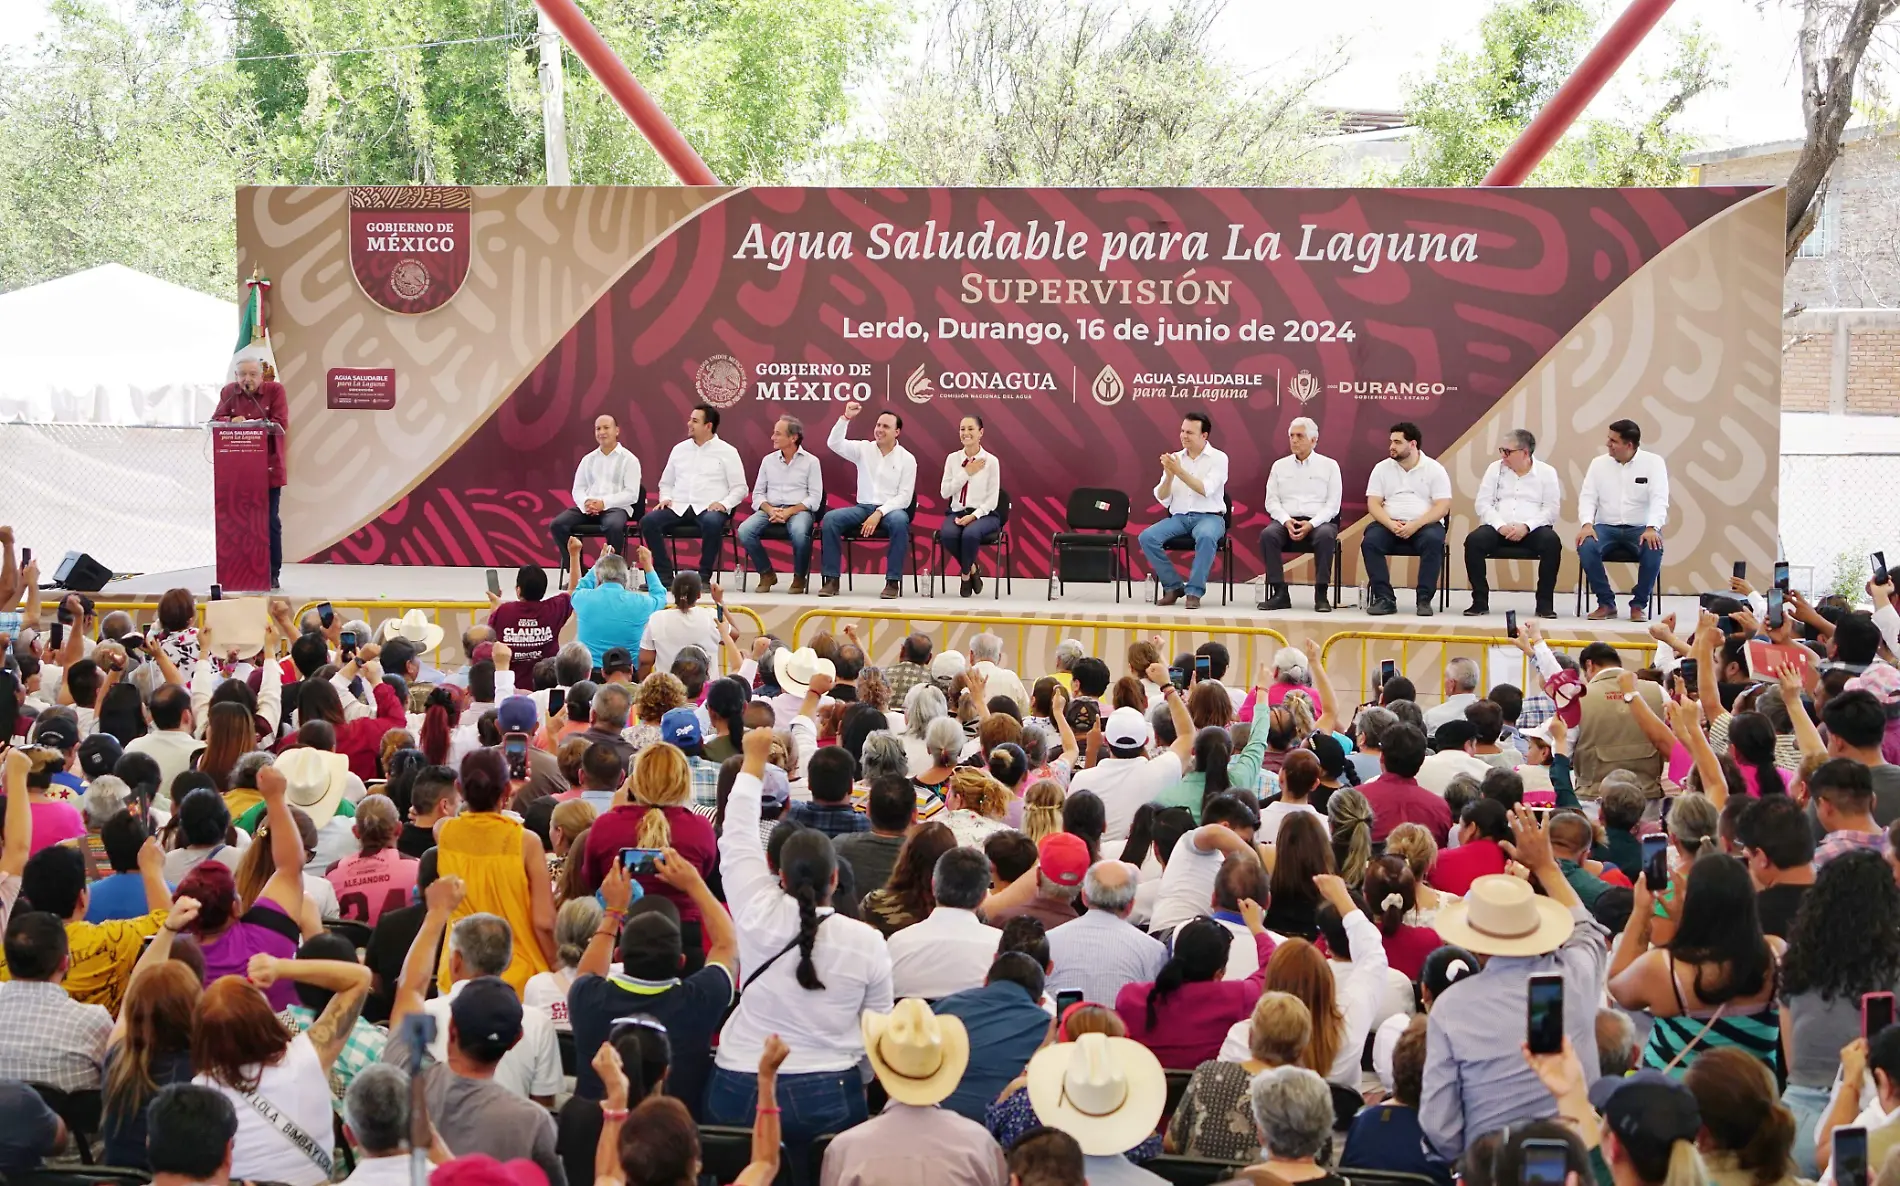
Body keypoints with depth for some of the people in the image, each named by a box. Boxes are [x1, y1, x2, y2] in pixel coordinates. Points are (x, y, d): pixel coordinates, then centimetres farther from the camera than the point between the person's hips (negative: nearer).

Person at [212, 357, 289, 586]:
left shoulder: (275, 390, -4)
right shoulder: (228, 392, 6)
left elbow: (280, 423, -13)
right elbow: (216, 420, 1)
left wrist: (246, 423, -18)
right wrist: (232, 421, -21)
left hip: (268, 468, -2)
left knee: (270, 522, 2)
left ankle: (273, 574, 7)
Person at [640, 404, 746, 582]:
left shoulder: (727, 452, 6)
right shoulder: (679, 449, 18)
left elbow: (739, 488, 3)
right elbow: (666, 483, 23)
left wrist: (724, 503, -14)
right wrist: (665, 498, 2)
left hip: (709, 509, -4)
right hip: (678, 508, 4)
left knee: (712, 523, -40)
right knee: (648, 521, -23)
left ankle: (704, 577, -23)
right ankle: (664, 575, -16)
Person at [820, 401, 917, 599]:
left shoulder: (907, 459, -1)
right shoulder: (864, 449, 7)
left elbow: (905, 497, -7)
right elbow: (834, 443, -5)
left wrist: (879, 513, -19)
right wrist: (846, 418, -16)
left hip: (891, 509, -3)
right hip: (863, 507, 3)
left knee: (900, 521, -39)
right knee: (830, 518, -25)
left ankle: (893, 581, -30)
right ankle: (831, 579, -21)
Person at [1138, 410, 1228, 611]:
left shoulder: (1218, 458, 0)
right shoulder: (1174, 458, 9)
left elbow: (1205, 490, -16)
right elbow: (1163, 500, 5)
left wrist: (1180, 471, -20)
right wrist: (1169, 476, -12)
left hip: (1209, 517, -4)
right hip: (1179, 517, 4)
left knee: (1205, 537, -40)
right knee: (1147, 537, -22)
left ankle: (1194, 591, -28)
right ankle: (1173, 586, -8)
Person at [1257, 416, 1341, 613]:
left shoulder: (1329, 466, 7)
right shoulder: (1280, 466, 14)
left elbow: (1333, 503, 0)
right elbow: (1272, 501, 8)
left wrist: (1311, 525, -16)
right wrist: (1287, 521, -12)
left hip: (1319, 521, -2)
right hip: (1286, 521, 2)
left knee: (1325, 536, -37)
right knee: (1267, 534, -31)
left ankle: (1321, 594, -31)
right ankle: (1279, 593, -27)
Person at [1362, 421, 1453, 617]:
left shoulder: (1434, 469, 2)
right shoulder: (1382, 468, 10)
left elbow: (1442, 507, -6)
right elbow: (1373, 504, 4)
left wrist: (1415, 525, -20)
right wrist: (1391, 524, -16)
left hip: (1424, 525, -2)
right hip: (1390, 525, 2)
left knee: (1433, 540, -36)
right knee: (1370, 541, -29)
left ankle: (1425, 599, -30)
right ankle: (1384, 598, -27)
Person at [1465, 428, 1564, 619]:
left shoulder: (1546, 472, 4)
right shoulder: (1495, 469, 9)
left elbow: (1552, 509, -3)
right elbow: (1483, 504, 3)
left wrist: (1526, 527, -18)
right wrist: (1501, 526, -14)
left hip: (1533, 529, -1)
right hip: (1499, 528, 1)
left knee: (1552, 542, -34)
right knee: (1473, 540, -29)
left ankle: (1545, 602, -21)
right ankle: (1480, 601, -18)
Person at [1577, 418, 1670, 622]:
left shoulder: (1653, 462, -2)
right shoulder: (1599, 464, 6)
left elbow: (1659, 499, -11)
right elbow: (1588, 496, 1)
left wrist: (1652, 528, -29)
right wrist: (1587, 524, -19)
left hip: (1640, 527, -2)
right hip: (1606, 527, 2)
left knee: (1654, 549, -35)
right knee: (1586, 547, -30)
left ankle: (1639, 604, -14)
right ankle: (1606, 603, -13)